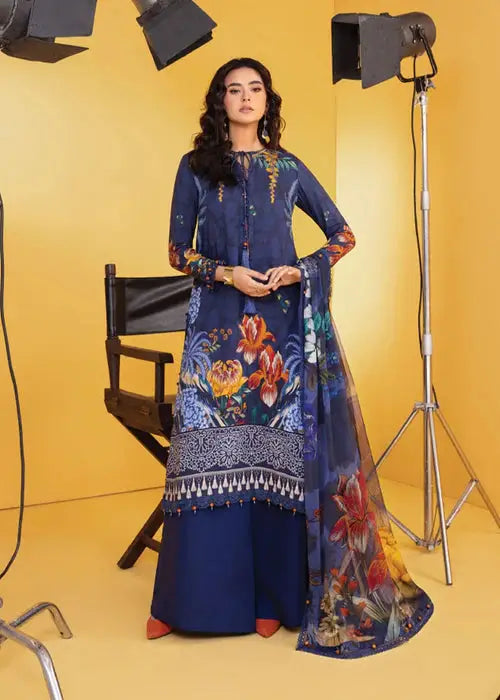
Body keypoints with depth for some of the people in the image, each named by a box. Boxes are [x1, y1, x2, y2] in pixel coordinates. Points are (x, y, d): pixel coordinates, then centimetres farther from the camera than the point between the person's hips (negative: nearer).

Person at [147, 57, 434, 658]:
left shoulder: (289, 168, 10)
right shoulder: (196, 167, 8)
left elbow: (343, 235, 11)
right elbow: (178, 252, 7)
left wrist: (299, 271, -5)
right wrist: (226, 273, -10)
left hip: (282, 327, 1)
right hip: (218, 327, 0)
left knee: (278, 456, 0)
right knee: (213, 456, -3)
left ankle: (273, 597, 12)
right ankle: (197, 595, 11)